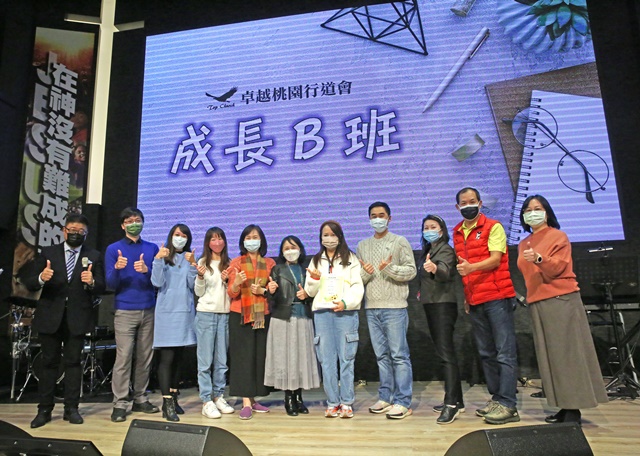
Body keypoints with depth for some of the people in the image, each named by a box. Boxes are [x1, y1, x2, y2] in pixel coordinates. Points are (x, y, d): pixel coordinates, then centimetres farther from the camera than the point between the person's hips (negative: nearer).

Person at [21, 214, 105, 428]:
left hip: (77, 318, -1)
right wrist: (41, 278, -21)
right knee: (49, 363, 7)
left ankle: (71, 408, 13)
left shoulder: (94, 256, 5)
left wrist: (92, 282, -24)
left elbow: (101, 287, -2)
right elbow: (28, 282, 1)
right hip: (50, 316, 1)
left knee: (73, 362, 6)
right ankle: (44, 409, 16)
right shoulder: (48, 253, 6)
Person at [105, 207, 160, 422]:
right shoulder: (113, 249, 5)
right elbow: (111, 284, -1)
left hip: (148, 310, 2)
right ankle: (120, 404, 3)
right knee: (123, 358, -5)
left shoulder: (152, 249, 10)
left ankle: (140, 399, 17)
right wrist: (117, 268, -21)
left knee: (145, 358, 7)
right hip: (125, 311, -2)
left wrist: (147, 270, -16)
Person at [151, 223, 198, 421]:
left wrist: (192, 264, -12)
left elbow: (193, 285, 1)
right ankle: (167, 403, -3)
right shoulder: (162, 257, 1)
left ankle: (173, 398, 22)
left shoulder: (190, 258, 10)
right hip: (167, 311, -4)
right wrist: (158, 259, -19)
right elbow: (157, 283, -10)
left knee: (178, 358, 11)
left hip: (184, 312, 4)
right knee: (167, 358, -6)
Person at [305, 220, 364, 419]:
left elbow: (358, 286, 0)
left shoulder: (350, 259, 7)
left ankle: (347, 403, 6)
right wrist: (314, 279, -6)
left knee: (346, 358, -2)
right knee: (327, 360, 3)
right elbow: (310, 291, 14)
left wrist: (346, 302, -15)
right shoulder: (315, 260, 16)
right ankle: (332, 403, 11)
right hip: (322, 312, 3)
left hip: (346, 312, -2)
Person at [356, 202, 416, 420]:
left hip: (395, 306, -4)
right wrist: (365, 272, -9)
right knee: (381, 355, 11)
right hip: (372, 308, 5)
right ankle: (385, 397, 21)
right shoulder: (362, 246, 15)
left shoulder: (400, 242, 3)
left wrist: (390, 268, -19)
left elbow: (411, 271, -4)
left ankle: (403, 402, 3)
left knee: (399, 354, -3)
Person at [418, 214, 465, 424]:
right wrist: (422, 292, 3)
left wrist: (434, 268, -52)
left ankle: (451, 403, -14)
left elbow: (445, 271, -32)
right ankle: (456, 400, 20)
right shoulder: (427, 252, 15)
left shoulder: (446, 250, -10)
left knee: (445, 353, -14)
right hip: (430, 305, 9)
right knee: (444, 352, 12)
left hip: (443, 306, -9)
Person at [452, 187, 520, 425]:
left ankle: (507, 405, 0)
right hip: (475, 301, 6)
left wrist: (471, 267, -31)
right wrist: (466, 296, 13)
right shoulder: (457, 233, 13)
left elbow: (495, 259, -14)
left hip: (497, 297, -6)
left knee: (505, 353, -3)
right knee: (486, 354, 11)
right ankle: (496, 398, 21)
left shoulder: (493, 227, -2)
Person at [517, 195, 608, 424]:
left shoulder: (557, 236, -1)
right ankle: (565, 406, 14)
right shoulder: (524, 244, 16)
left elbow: (559, 266, -14)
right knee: (551, 354, 7)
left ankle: (574, 409, 1)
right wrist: (528, 294, 10)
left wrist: (539, 259, -30)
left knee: (567, 352, -4)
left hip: (561, 299, -6)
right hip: (537, 303, 7)